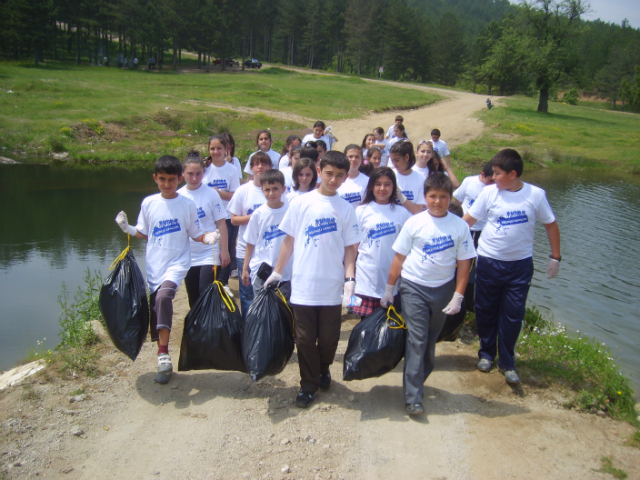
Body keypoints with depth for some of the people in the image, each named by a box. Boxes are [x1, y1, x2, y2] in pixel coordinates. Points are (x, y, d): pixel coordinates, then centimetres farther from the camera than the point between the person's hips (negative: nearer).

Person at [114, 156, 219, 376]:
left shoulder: (187, 205, -4)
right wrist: (128, 229, -4)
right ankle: (162, 354, 25)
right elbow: (144, 233, 13)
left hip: (177, 263, -4)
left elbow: (195, 234, 1)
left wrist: (208, 237, -18)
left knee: (164, 296, -29)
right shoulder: (148, 203, 3)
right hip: (154, 265, 4)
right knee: (155, 308, 8)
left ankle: (163, 352, -19)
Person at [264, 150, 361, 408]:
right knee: (305, 339, 7)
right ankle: (308, 384, 23)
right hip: (303, 285, 0)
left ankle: (323, 370, 38)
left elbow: (350, 248, 4)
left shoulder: (346, 209, 2)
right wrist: (277, 272, 6)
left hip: (332, 287, 1)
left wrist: (350, 278, -8)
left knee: (329, 338, 11)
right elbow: (289, 240, 6)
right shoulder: (301, 203, 0)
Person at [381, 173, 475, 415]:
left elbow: (463, 263, -1)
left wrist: (458, 296, -6)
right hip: (413, 287, -2)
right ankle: (413, 397, -1)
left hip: (443, 290, 2)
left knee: (430, 340, 14)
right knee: (417, 340, -5)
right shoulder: (414, 223, -5)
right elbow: (399, 258, -1)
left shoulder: (460, 226, -3)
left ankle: (416, 382, 33)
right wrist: (389, 289, 1)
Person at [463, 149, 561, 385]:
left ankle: (507, 362, 21)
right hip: (489, 261, 1)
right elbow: (468, 220, -4)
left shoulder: (535, 194, -7)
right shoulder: (489, 192, -8)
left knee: (513, 315, 4)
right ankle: (486, 354, 33)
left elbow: (551, 225, 4)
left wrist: (555, 257, 4)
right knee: (486, 311, 12)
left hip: (520, 264, 0)